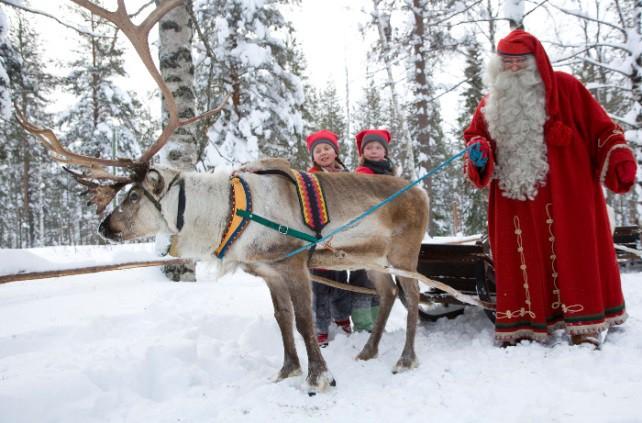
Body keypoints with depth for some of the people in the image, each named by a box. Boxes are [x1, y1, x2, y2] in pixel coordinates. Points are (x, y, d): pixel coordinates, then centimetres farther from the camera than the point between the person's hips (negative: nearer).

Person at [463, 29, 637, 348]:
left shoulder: (564, 88, 2)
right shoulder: (490, 104, 13)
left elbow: (599, 126, 1)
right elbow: (475, 135, 17)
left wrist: (619, 158, -11)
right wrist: (478, 153, -6)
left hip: (565, 193, -3)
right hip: (514, 195, 3)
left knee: (572, 249, -1)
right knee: (520, 257, 3)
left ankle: (586, 323, 9)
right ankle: (523, 325, 10)